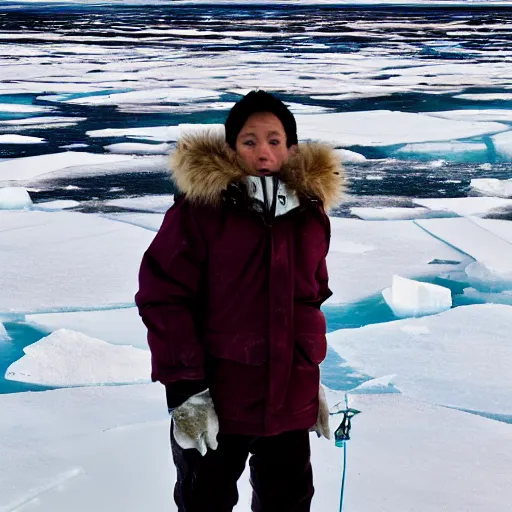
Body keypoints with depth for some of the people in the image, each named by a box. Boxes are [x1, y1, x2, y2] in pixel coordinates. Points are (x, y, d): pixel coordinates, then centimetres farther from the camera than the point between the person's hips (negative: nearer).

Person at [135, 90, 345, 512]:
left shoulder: (310, 212, 4)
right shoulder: (201, 208, -13)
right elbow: (163, 299, -14)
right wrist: (184, 389, -18)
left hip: (292, 404, 4)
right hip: (213, 404, -4)